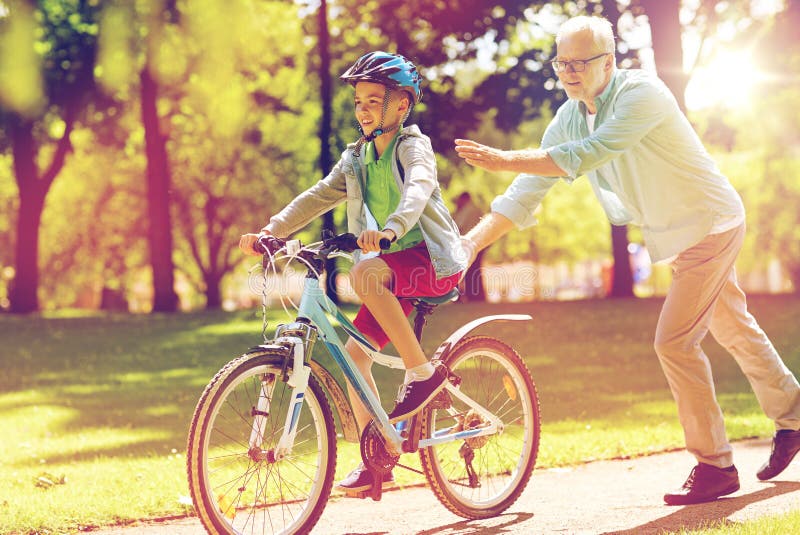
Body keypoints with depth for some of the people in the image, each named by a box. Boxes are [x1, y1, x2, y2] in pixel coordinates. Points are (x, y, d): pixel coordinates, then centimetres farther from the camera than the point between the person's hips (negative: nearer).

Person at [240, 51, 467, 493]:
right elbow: (318, 197, 5)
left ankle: (422, 371, -24)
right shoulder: (356, 159, 14)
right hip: (392, 268, 7)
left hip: (432, 260, -7)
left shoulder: (413, 146, -7)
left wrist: (390, 228, -48)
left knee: (364, 274, -35)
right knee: (353, 353, -5)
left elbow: (418, 188, -28)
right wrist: (270, 230, -10)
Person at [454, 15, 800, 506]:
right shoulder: (568, 120, -4)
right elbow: (526, 193, -3)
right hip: (674, 234, 8)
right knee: (735, 331, 21)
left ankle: (716, 466, -5)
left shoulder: (641, 93, -26)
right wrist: (471, 242, -14)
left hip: (711, 222, -8)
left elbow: (586, 155, -38)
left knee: (675, 341, -15)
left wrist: (504, 160, -39)